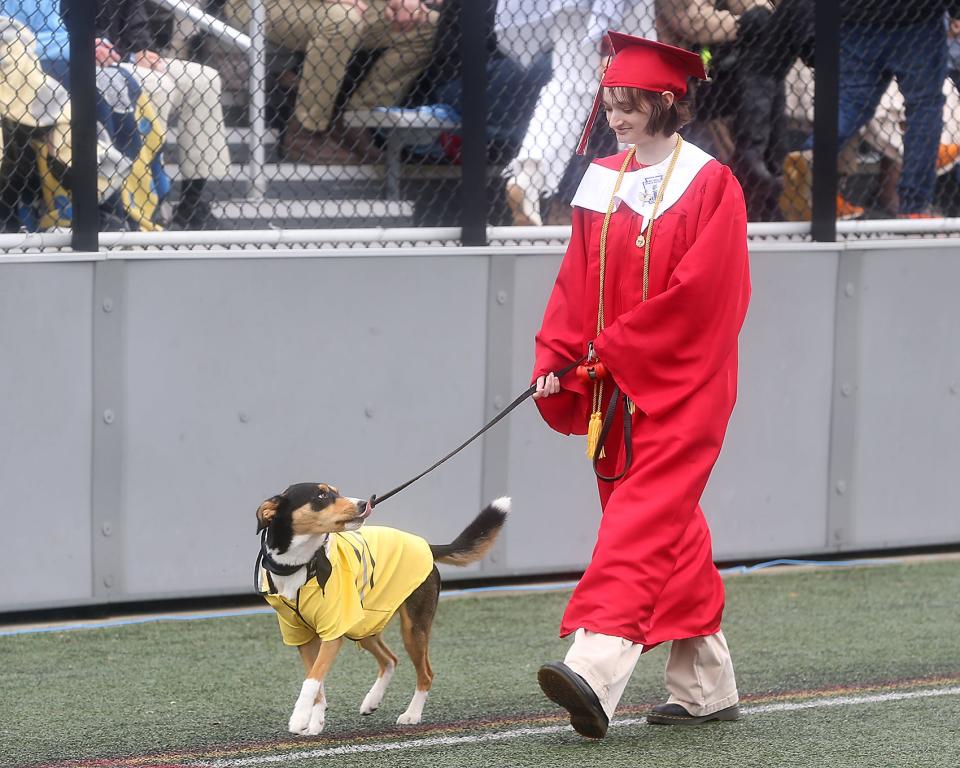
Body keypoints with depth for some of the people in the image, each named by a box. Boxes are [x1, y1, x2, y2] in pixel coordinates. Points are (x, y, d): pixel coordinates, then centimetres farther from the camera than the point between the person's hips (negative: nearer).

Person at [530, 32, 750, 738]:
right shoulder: (604, 183, 10)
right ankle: (709, 687, 20)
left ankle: (596, 674, -32)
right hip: (615, 387, 7)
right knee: (672, 532, 11)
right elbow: (577, 282, 8)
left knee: (644, 522, -17)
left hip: (680, 383, -7)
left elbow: (696, 292, -15)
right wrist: (556, 360, -5)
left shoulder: (711, 186, -8)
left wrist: (613, 348, -15)